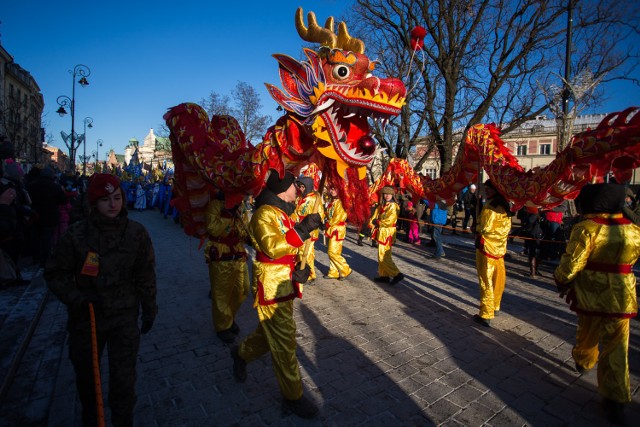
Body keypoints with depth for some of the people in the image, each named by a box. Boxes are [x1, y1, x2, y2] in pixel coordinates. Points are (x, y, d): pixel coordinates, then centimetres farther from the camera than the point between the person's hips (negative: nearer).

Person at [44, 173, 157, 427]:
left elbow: (145, 276, -1)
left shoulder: (136, 233, -9)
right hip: (86, 316, 1)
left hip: (125, 317, -1)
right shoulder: (77, 234, -11)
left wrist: (149, 309, 5)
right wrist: (75, 297, -15)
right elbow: (55, 273, 0)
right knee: (86, 375, 23)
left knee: (123, 380, 4)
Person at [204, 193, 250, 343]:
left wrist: (239, 219, -12)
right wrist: (231, 215, -20)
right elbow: (212, 228, -22)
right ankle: (223, 326, 26)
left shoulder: (241, 209, 10)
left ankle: (230, 318, 39)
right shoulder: (216, 204, -9)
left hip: (239, 257, 6)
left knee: (242, 291, 13)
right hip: (221, 258, -6)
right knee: (222, 293, 5)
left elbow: (245, 234, 8)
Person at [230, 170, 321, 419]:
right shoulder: (265, 214, -18)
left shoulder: (284, 213, 13)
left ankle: (241, 354, 47)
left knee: (271, 334, 22)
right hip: (271, 288, -9)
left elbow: (294, 247, 19)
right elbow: (273, 248, -31)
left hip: (285, 286, 10)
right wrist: (302, 229, -28)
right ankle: (293, 396, 18)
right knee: (284, 342, 1)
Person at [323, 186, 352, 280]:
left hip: (338, 229, -9)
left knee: (333, 252, -9)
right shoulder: (331, 202, 15)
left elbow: (339, 216, -17)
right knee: (331, 252, 10)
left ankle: (345, 270, 4)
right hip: (331, 229, 9)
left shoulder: (340, 202, -13)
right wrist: (328, 224, 4)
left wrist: (329, 223, -7)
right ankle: (334, 272, 20)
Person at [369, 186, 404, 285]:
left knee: (384, 256, -8)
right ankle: (384, 275, 21)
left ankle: (397, 274, -1)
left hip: (387, 233, -9)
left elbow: (389, 221, -20)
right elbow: (374, 218, 14)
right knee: (381, 256, 13)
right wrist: (372, 222, -6)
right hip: (381, 233, 9)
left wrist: (378, 222, -9)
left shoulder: (393, 206, -11)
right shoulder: (381, 206, 13)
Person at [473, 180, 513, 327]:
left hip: (487, 246, -8)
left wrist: (477, 228, 0)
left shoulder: (490, 206, -17)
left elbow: (485, 228, -21)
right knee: (498, 279, 18)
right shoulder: (505, 205, 8)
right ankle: (495, 306, 35)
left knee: (486, 281, -3)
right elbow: (506, 228, 13)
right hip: (500, 247, 8)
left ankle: (486, 315, 2)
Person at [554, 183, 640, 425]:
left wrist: (561, 280, -1)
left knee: (587, 334, 23)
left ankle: (583, 361, 49)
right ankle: (615, 400, 13)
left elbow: (571, 263, -19)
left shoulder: (587, 228, -18)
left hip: (591, 295, -3)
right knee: (616, 347, 9)